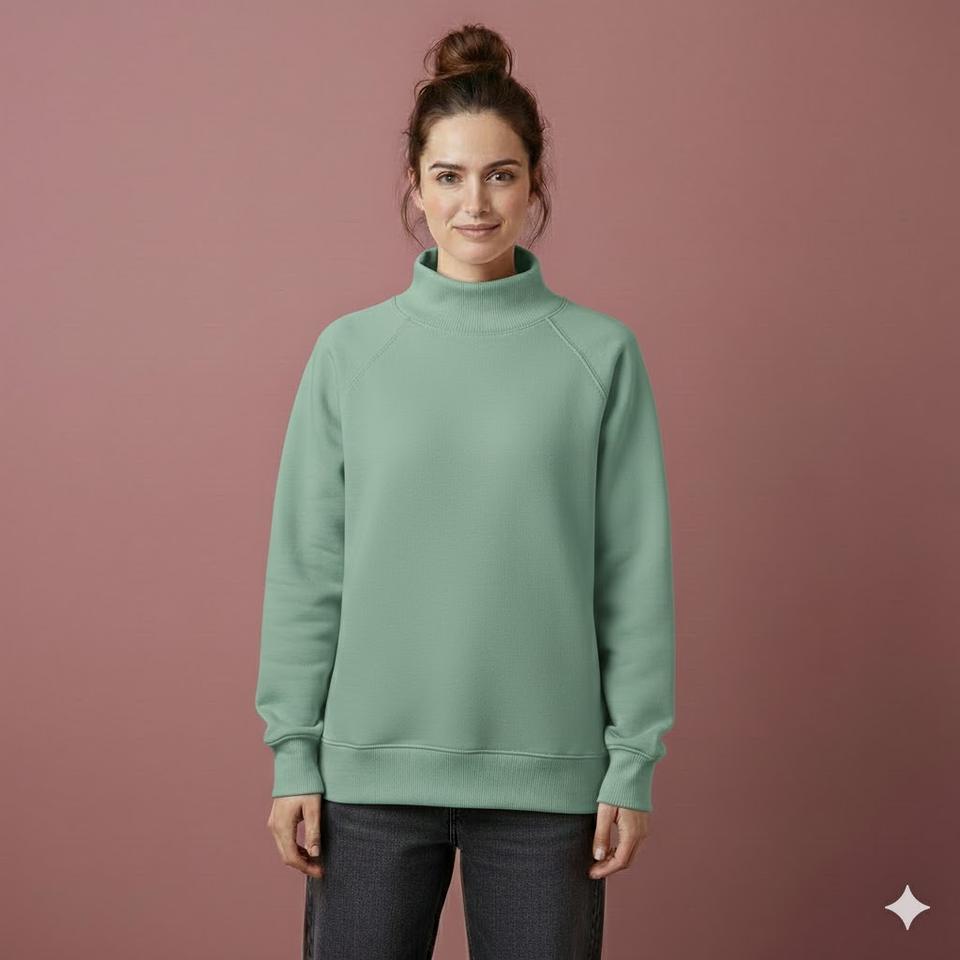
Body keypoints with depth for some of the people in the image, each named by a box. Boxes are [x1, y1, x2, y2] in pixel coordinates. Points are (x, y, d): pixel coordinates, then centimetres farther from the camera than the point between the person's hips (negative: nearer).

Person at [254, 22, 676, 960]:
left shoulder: (601, 354, -1)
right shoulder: (349, 351, 1)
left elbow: (636, 574, 0)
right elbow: (305, 566, 3)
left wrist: (633, 762, -2)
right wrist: (292, 752, 1)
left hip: (547, 771, 0)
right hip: (372, 768, 1)